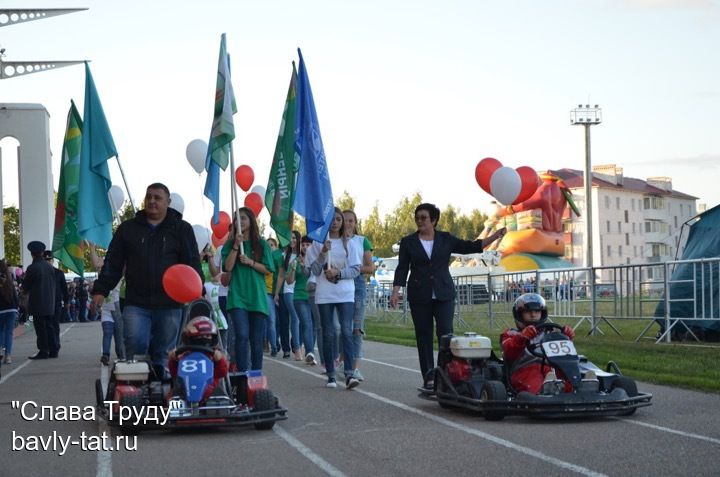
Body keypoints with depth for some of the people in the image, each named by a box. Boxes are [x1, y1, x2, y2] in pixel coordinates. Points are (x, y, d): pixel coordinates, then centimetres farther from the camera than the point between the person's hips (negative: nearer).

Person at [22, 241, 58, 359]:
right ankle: (53, 350, 13)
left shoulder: (32, 268, -14)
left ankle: (43, 351, -2)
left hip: (37, 304, -6)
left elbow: (25, 287, -5)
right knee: (49, 326, 12)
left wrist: (27, 291, 16)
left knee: (40, 328, -2)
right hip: (49, 303, 6)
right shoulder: (50, 267, 5)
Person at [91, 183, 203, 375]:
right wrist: (101, 290, 2)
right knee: (135, 348, -11)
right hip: (136, 303, 1)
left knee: (163, 353, 4)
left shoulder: (182, 229, 7)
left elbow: (192, 264, 1)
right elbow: (113, 262, 12)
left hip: (169, 304, 0)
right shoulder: (128, 228, 12)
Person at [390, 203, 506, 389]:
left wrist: (494, 237, -3)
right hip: (419, 296, 0)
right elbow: (402, 269, 4)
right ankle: (428, 376, 7)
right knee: (423, 336, 2)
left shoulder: (446, 239, 7)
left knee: (445, 332, -11)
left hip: (444, 295, 0)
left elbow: (469, 247, 6)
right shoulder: (408, 242, 5)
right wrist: (396, 290, -8)